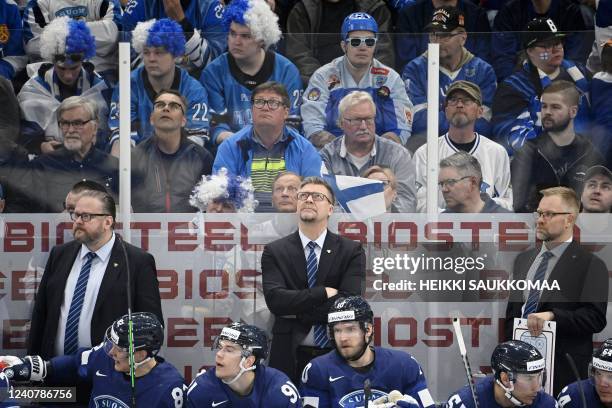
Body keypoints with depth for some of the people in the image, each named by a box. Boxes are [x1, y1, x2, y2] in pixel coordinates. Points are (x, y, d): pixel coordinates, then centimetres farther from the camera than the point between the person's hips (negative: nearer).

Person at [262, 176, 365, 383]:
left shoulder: (351, 251, 3)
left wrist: (295, 310, -8)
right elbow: (274, 299, -10)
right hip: (289, 356, 0)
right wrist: (323, 293, -12)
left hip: (337, 357, 0)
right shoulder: (274, 251, 5)